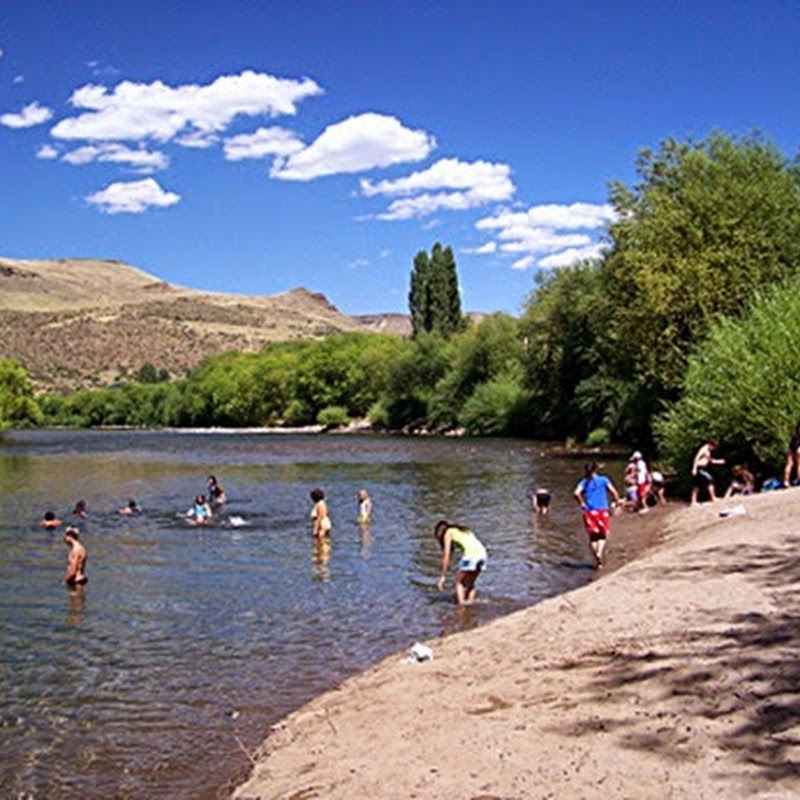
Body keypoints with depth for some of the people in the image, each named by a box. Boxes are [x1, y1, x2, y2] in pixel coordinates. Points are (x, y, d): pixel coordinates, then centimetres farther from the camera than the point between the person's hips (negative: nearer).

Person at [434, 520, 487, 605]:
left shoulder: (448, 533, 12)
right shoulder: (464, 531, 32)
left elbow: (446, 556, 6)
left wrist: (442, 576, 7)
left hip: (471, 554, -6)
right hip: (482, 554, 7)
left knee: (458, 582, 8)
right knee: (469, 584, 20)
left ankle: (461, 606, -2)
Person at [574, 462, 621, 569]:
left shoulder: (584, 482, 6)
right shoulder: (603, 480, 4)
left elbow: (577, 493, -10)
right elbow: (613, 492, -6)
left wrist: (582, 504, 1)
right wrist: (617, 503, 6)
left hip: (589, 512, 1)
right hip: (602, 511, -1)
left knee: (593, 536, 11)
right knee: (603, 535, 8)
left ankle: (597, 560, 6)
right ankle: (600, 553, -18)